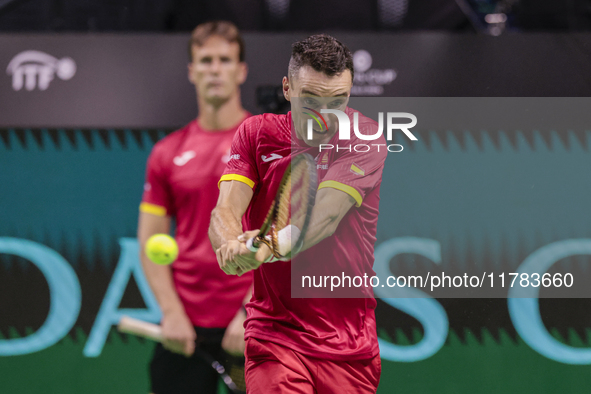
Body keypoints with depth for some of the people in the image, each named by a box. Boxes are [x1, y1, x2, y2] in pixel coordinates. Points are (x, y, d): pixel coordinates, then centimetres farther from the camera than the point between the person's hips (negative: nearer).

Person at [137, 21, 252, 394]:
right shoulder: (167, 152, 9)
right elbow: (151, 242, 9)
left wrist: (250, 313, -14)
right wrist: (171, 313, -5)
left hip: (252, 325, -2)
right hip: (184, 327, 2)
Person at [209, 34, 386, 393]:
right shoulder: (256, 132, 2)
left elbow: (325, 215, -22)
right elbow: (225, 211, -10)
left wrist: (270, 246, -42)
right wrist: (233, 243, -35)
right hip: (273, 332, 0)